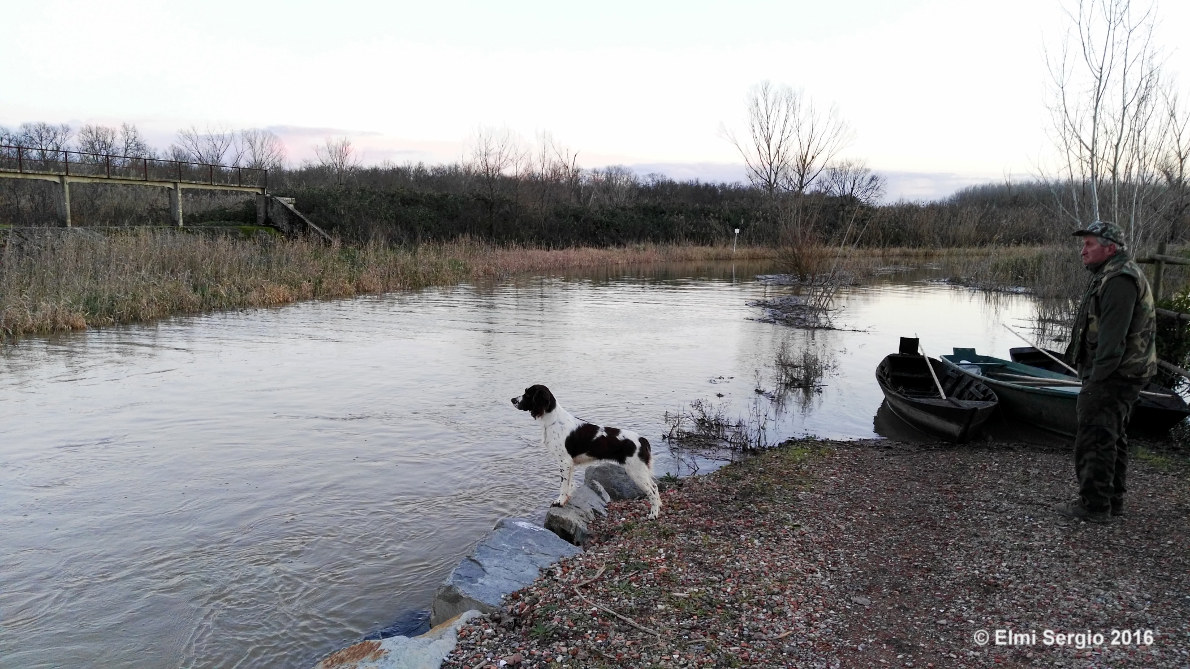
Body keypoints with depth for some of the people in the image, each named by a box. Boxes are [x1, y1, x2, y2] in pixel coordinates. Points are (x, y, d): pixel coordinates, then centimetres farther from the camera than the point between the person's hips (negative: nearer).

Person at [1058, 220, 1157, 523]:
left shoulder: (1119, 280, -19)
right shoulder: (1117, 274, 17)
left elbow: (1112, 336, -25)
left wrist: (1097, 376, -22)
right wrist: (1096, 375, 18)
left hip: (1111, 377, -11)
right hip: (1121, 375, 11)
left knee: (1094, 439, -6)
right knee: (1113, 439, 18)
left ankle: (1093, 505, 1)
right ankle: (1112, 500, 29)